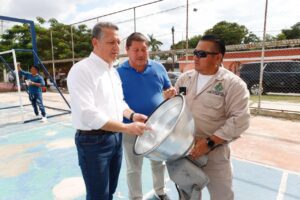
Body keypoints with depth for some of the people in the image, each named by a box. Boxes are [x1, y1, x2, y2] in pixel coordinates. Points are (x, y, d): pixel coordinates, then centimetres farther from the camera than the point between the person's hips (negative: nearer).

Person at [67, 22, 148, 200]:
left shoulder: (114, 71, 9)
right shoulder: (81, 70, -17)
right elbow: (88, 114, -26)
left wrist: (132, 115, -2)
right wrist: (126, 128, -25)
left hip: (116, 138, 8)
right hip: (93, 141, -7)